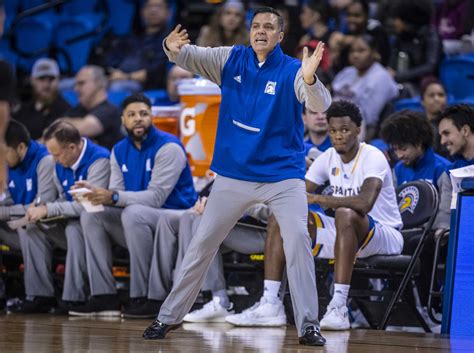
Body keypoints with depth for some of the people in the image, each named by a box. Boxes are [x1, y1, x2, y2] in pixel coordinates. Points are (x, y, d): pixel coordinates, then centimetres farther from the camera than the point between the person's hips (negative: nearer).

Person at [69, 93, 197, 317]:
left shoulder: (168, 147, -13)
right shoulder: (119, 151, 9)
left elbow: (156, 197, -21)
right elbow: (116, 194, 3)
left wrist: (114, 197, -33)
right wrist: (97, 193, -21)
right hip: (139, 223, 7)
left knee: (133, 213, -34)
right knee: (91, 216, -10)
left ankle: (143, 297, -30)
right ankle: (104, 296, -14)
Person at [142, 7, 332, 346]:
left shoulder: (292, 70, -10)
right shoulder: (231, 59, 0)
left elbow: (320, 105, -25)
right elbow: (190, 56, -6)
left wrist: (309, 78, -47)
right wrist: (173, 48, -31)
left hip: (283, 175, -3)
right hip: (234, 174, 3)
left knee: (298, 240, -16)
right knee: (202, 243, 7)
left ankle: (308, 324, -8)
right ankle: (169, 316, 18)